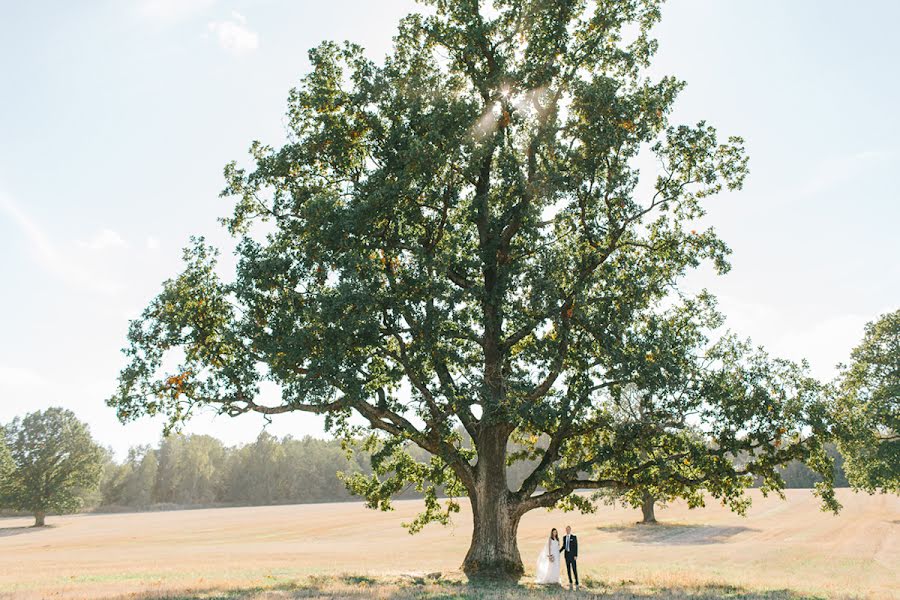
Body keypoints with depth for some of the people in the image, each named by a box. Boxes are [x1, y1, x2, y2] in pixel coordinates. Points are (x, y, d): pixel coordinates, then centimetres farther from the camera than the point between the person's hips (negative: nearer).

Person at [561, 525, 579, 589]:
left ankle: (576, 584, -2)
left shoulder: (574, 537, -7)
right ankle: (570, 583, 16)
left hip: (573, 555, -4)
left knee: (574, 569, -7)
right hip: (567, 554, 4)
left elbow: (576, 546, -9)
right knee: (568, 569, 6)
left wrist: (576, 556, -15)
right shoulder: (564, 537, 8)